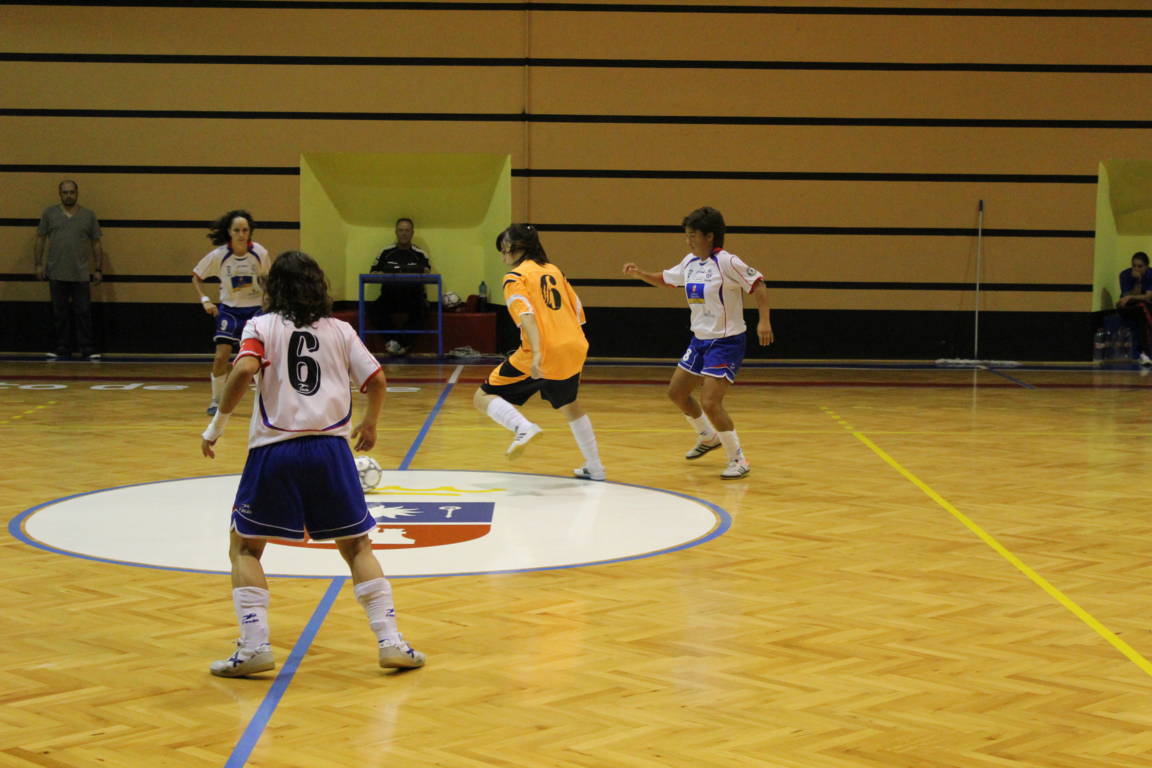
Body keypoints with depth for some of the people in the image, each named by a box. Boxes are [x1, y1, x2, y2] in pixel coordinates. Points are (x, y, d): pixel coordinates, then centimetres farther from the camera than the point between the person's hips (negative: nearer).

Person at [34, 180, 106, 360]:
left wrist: (98, 269, 2)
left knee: (83, 312, -2)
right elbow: (40, 240, 8)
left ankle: (87, 349, 0)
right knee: (60, 313, 5)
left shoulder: (89, 216, 6)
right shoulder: (49, 214, 6)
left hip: (81, 274, -1)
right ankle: (62, 349, 12)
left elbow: (96, 244, 8)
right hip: (57, 274, 1)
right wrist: (38, 264, 0)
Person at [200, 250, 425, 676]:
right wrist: (370, 421, 27)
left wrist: (217, 425, -3)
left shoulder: (262, 326, 6)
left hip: (275, 448, -2)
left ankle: (254, 645, 0)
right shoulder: (340, 330, 13)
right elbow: (377, 380, 8)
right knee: (357, 546, 15)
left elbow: (244, 370, -12)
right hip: (330, 446, 2)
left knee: (244, 547, 13)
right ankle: (390, 641, 8)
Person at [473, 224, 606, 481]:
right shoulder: (553, 270, 17)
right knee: (568, 405, 33)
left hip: (543, 354, -7)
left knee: (483, 398, 4)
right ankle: (594, 467, 37)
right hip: (574, 348, 7)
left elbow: (527, 315, -19)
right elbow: (577, 310, 18)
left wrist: (537, 354, -29)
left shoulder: (515, 277, -3)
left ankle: (523, 428, -21)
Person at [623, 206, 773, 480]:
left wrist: (764, 320, -31)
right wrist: (639, 274, 6)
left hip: (725, 343, -9)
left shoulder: (727, 262, -19)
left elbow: (758, 285, -20)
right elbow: (665, 279, 22)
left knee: (710, 403, -16)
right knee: (677, 392, 17)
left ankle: (738, 459, 0)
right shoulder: (690, 262, 6)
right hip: (699, 341, 9)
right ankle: (708, 437, 40)